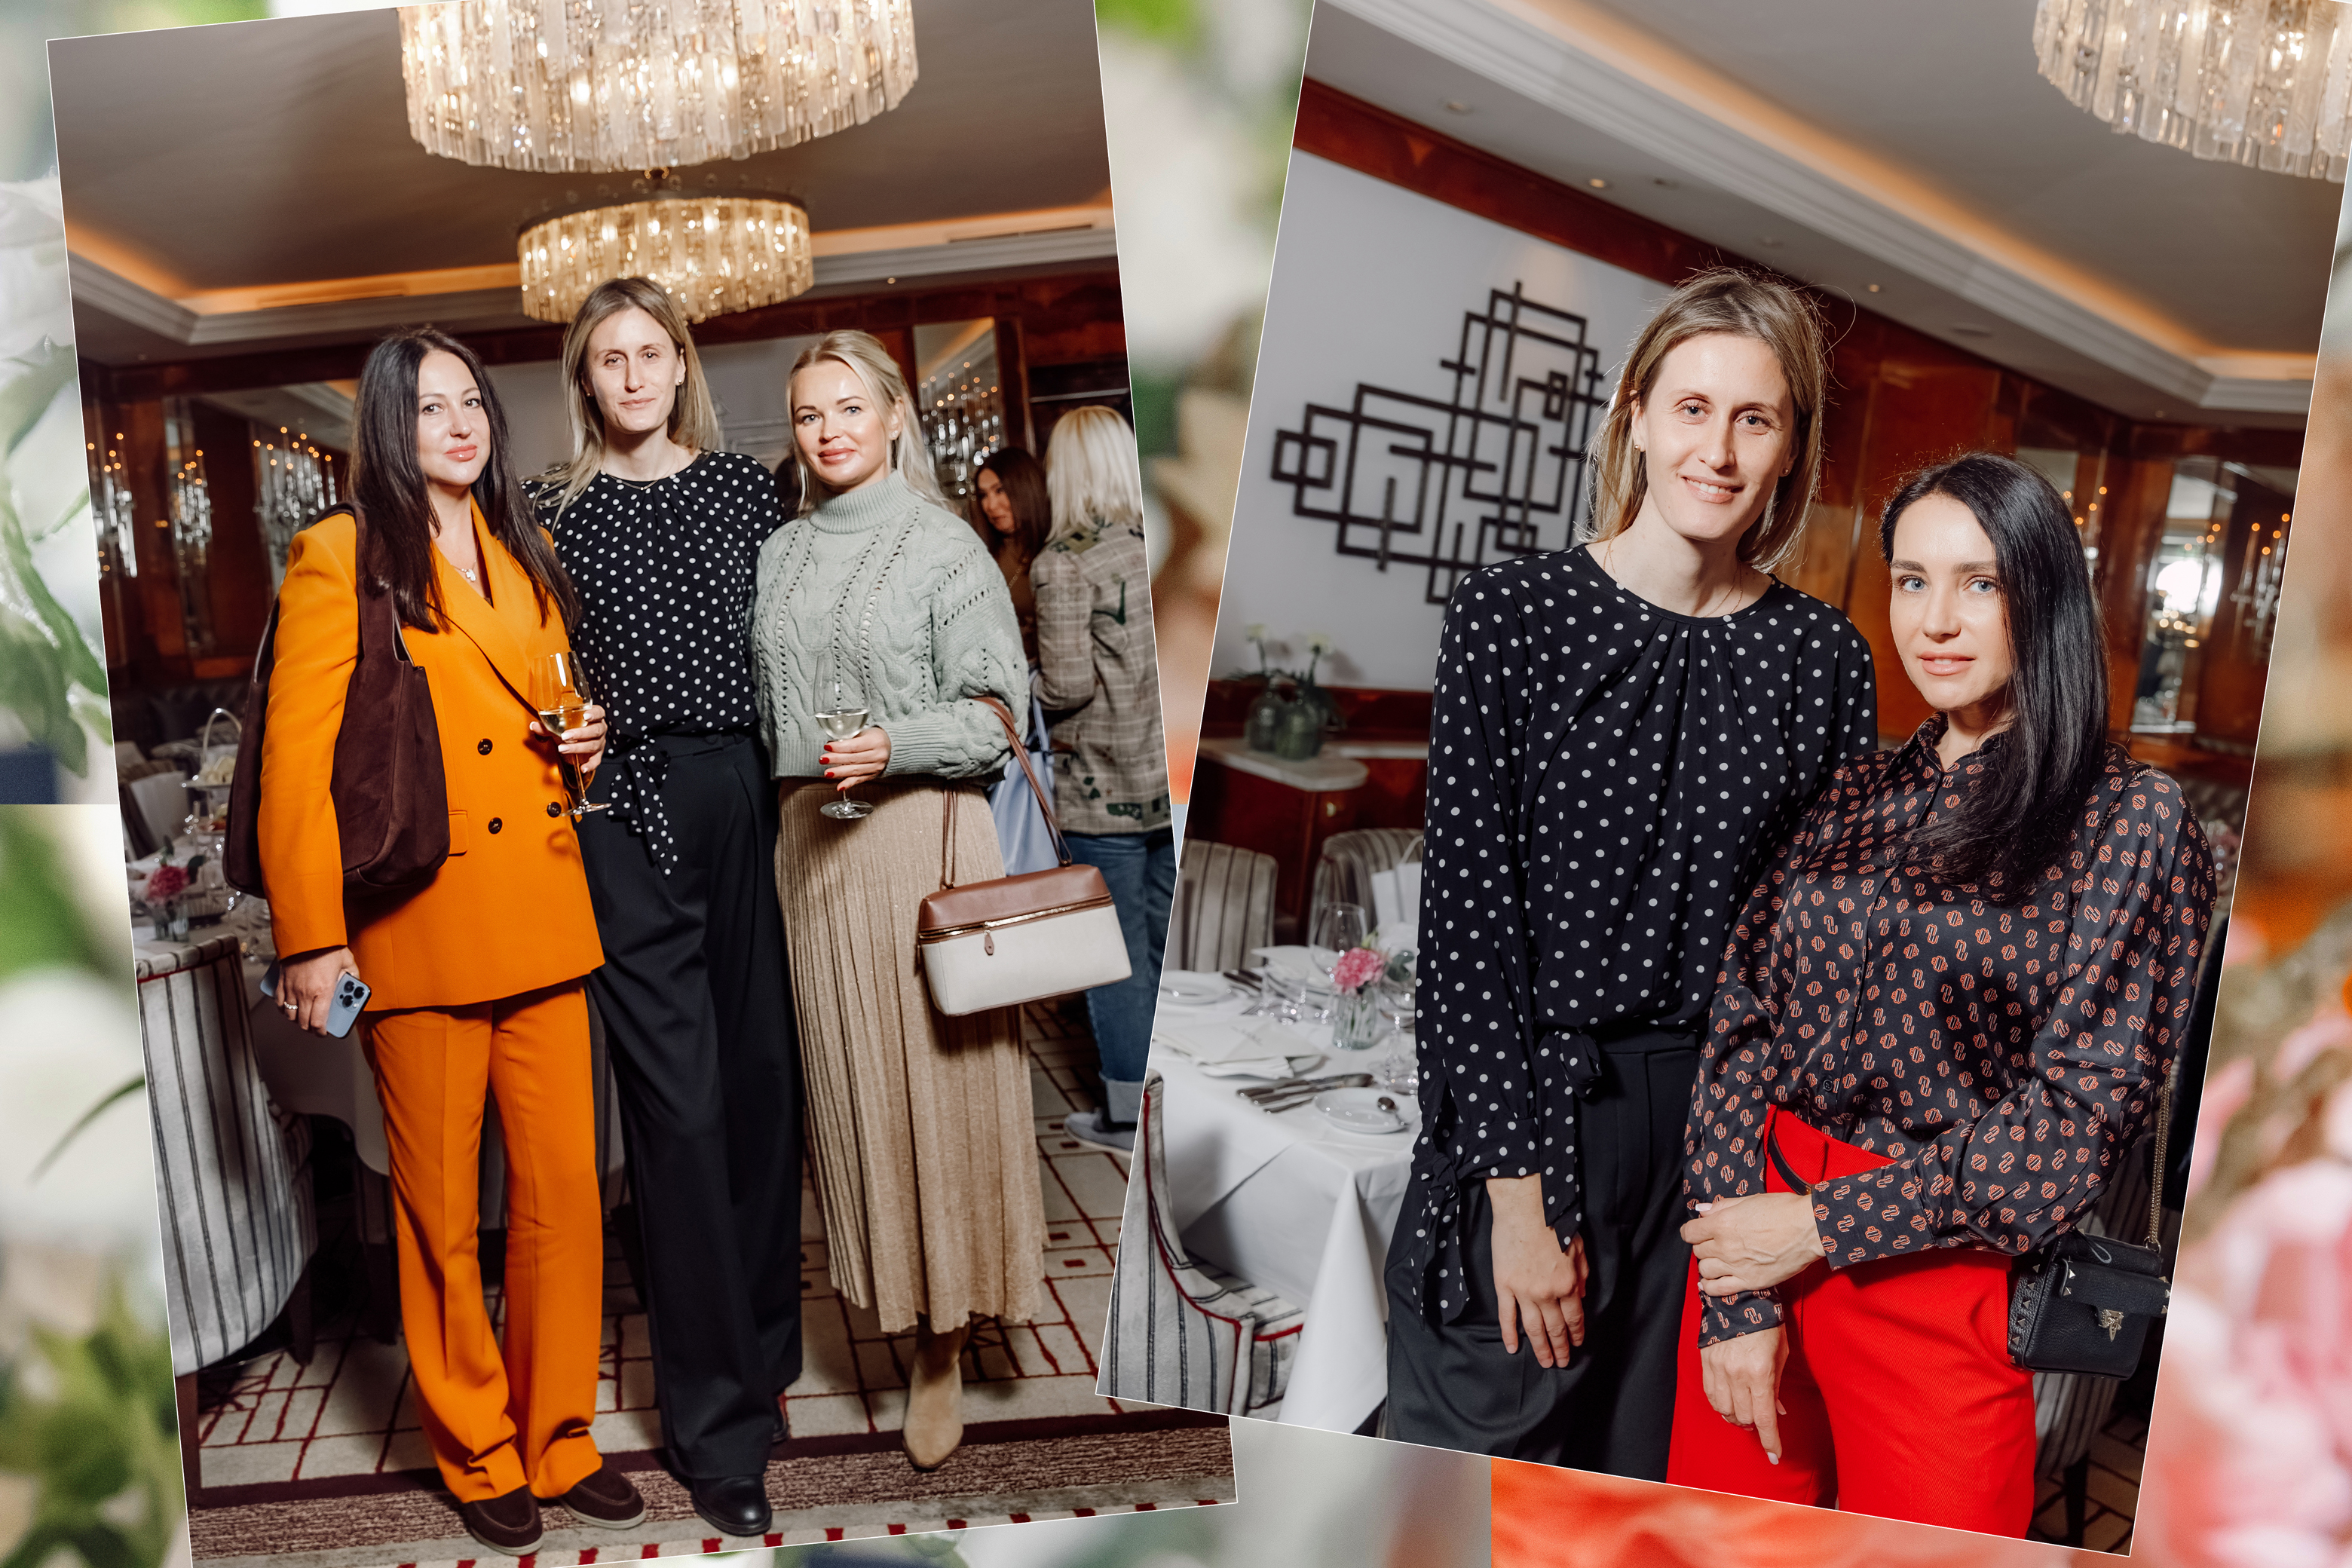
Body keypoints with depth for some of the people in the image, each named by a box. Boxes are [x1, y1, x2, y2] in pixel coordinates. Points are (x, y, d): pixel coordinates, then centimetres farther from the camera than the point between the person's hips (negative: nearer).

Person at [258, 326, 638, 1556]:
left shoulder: (526, 560, 17)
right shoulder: (341, 557, -3)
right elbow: (295, 760, -7)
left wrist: (586, 739, 5)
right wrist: (311, 938, -12)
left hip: (543, 921, 5)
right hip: (418, 926, -5)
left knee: (565, 1188, 7)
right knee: (441, 1208, 8)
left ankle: (560, 1439, 23)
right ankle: (479, 1454, 24)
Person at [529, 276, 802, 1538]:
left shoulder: (741, 483, 10)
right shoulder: (555, 510, 6)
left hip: (747, 797, 2)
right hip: (626, 814, -2)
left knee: (763, 1077, 9)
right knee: (679, 1103, -2)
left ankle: (766, 1338, 31)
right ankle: (718, 1419, 9)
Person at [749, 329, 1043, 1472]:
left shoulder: (942, 545, -2)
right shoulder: (777, 557, 13)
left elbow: (994, 710, -6)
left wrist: (894, 747, -20)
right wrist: (795, 784, 13)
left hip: (921, 829, -5)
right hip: (810, 839, 5)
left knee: (932, 1073, -2)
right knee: (845, 1076, 8)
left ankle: (940, 1341, 9)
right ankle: (884, 1287, 23)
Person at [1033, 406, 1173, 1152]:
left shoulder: (1062, 562, -14)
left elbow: (1068, 685, -17)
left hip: (1104, 782, -6)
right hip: (1173, 771, 6)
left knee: (1117, 947, 4)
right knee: (1168, 933, 17)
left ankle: (1126, 1112, 15)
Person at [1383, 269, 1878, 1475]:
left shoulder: (1823, 657, 2)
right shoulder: (1509, 613, -7)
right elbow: (1466, 909, -9)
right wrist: (1517, 1184, -12)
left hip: (1725, 1136, 3)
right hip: (1522, 1117, -2)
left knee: (1662, 1487, 16)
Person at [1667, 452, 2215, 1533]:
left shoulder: (2130, 819, -5)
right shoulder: (1851, 799, 6)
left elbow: (2084, 1115, -10)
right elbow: (1740, 1026, 0)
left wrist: (1821, 1226, -12)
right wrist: (1736, 1301, -8)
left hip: (1944, 1279, -3)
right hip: (1753, 1238, 4)